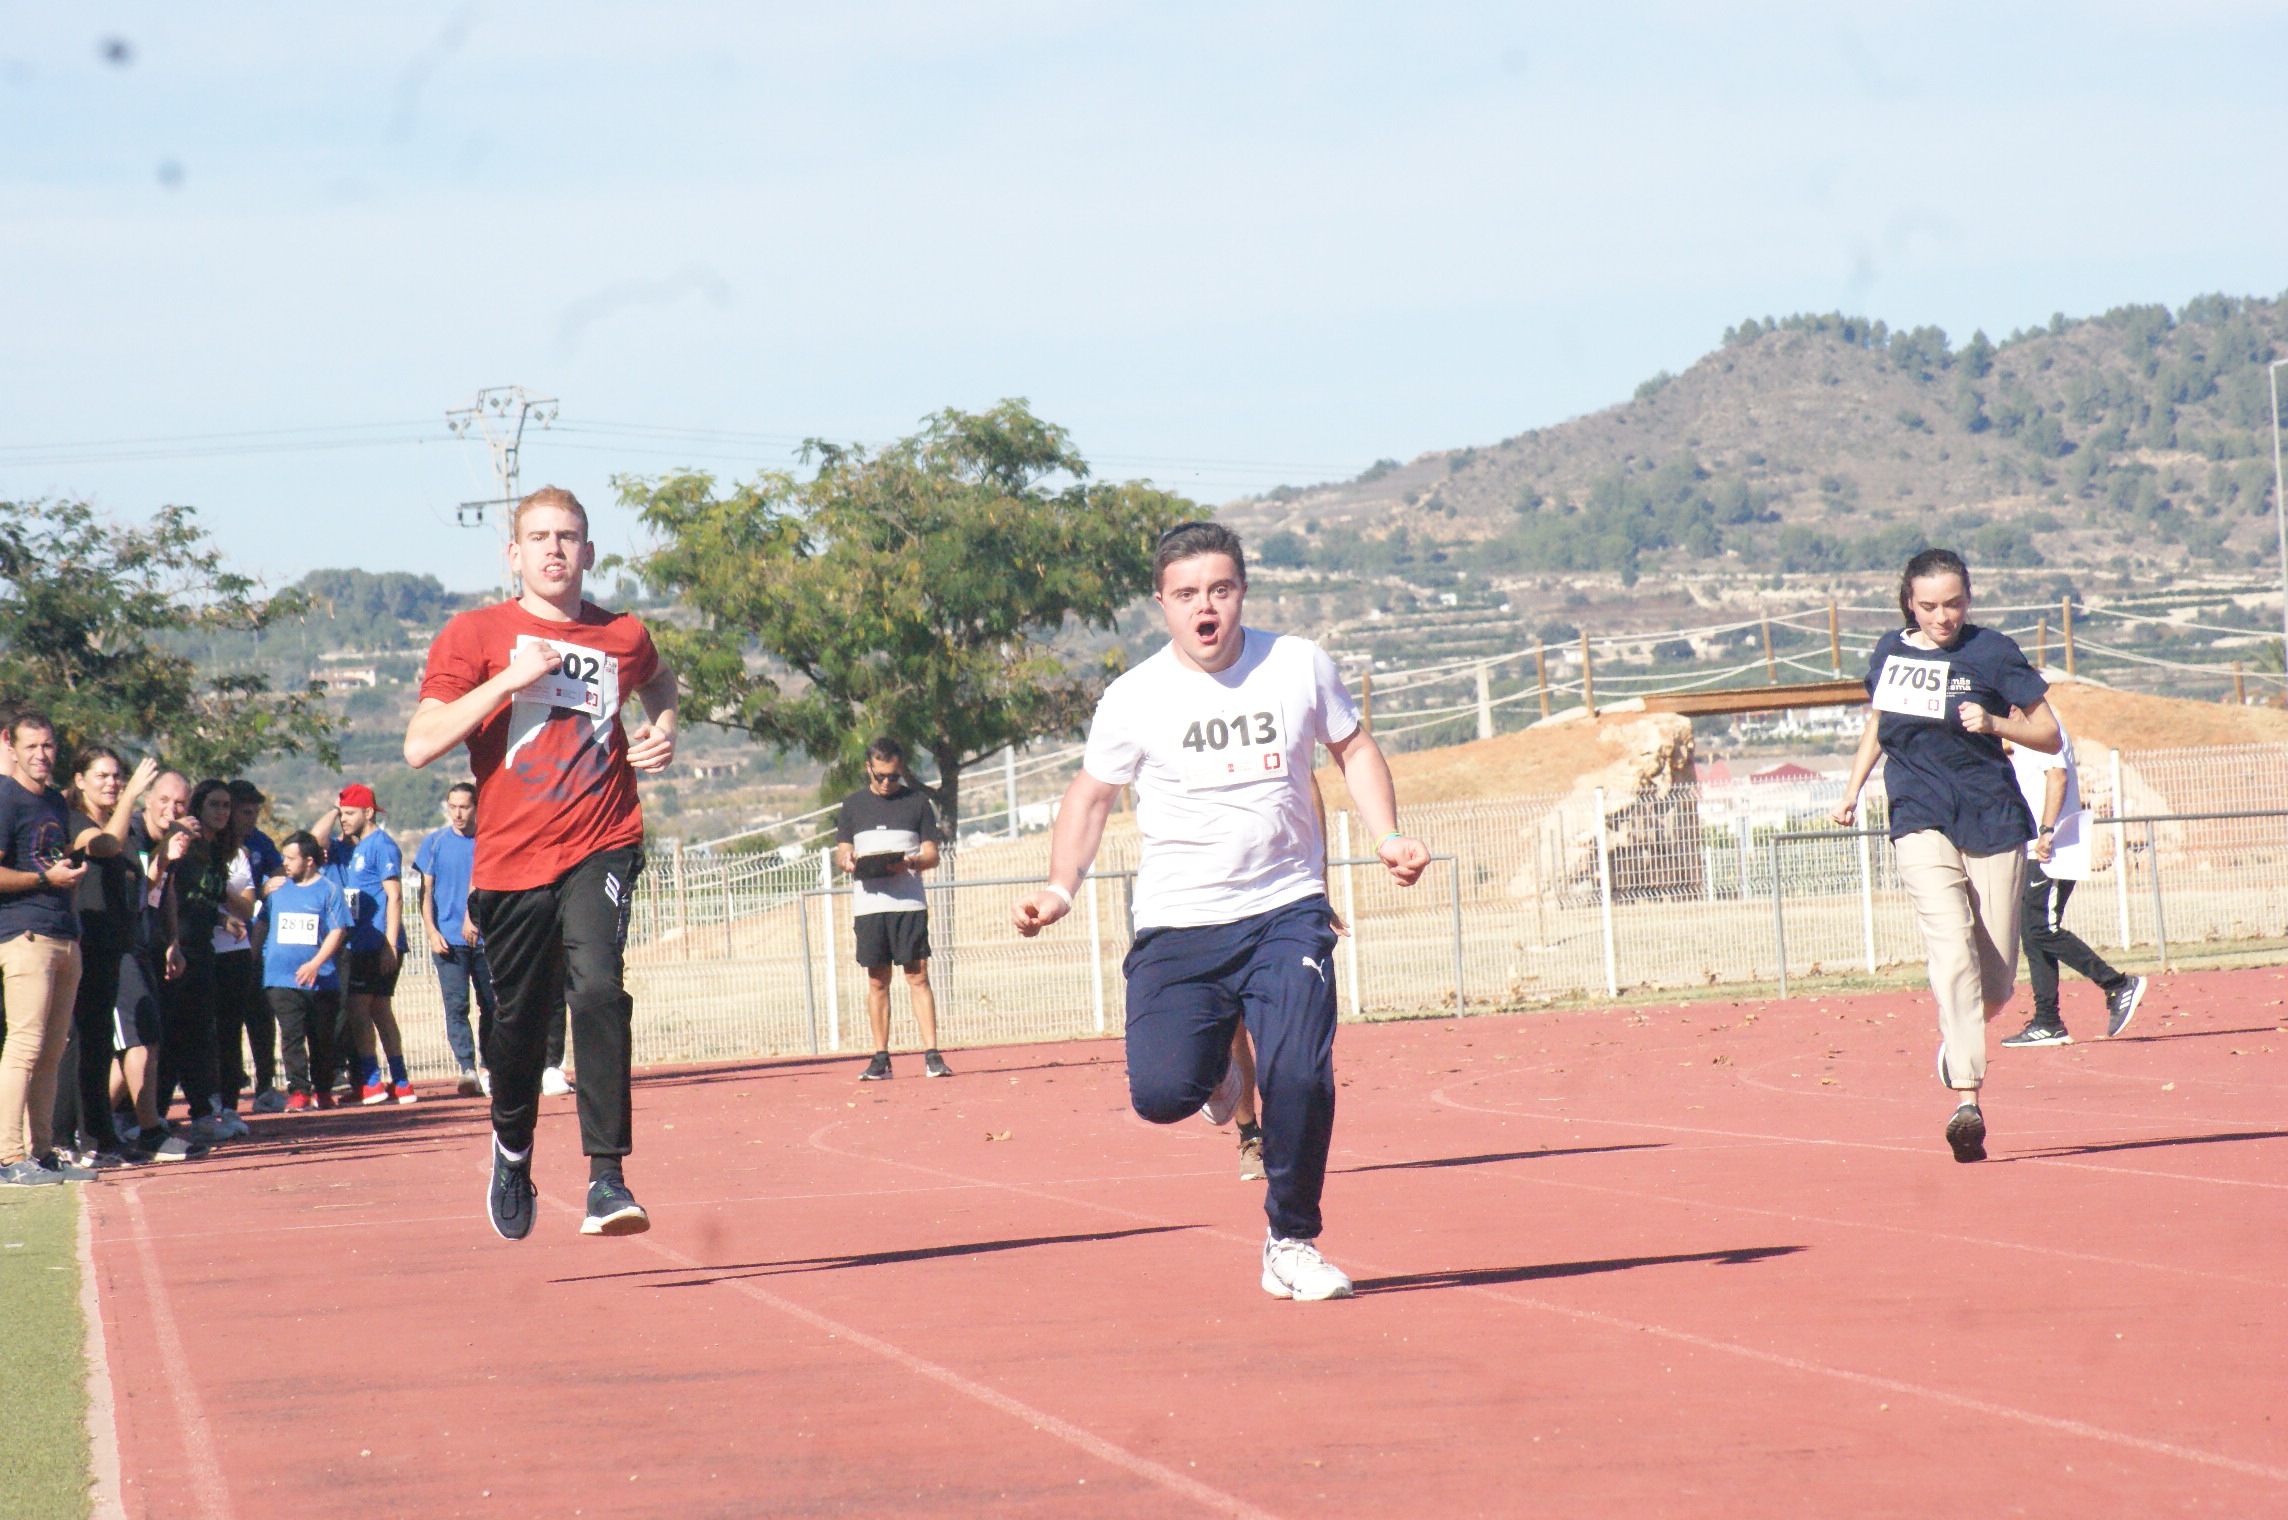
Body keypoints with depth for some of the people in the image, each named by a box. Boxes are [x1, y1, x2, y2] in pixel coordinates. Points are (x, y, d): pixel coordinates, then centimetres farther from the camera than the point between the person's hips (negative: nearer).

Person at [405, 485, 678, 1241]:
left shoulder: (624, 637, 7)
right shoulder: (474, 635, 0)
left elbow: (658, 681, 32)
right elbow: (420, 745, -10)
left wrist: (663, 731, 10)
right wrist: (508, 680, -17)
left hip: (599, 847, 0)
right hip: (511, 860, 0)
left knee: (598, 987, -24)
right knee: (518, 1024, 10)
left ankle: (607, 1178, -24)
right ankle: (512, 1145, 42)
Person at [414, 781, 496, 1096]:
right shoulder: (435, 842, 6)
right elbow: (426, 890, 6)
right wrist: (431, 931, -6)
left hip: (486, 937, 1)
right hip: (449, 938, -1)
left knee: (491, 1005, 5)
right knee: (456, 1005, -10)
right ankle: (467, 1070, -14)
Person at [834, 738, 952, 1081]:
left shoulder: (917, 802, 7)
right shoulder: (853, 805, 12)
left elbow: (932, 855, 7)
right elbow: (841, 854, 13)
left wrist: (910, 862, -14)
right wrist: (848, 861, -11)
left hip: (909, 902, -2)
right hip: (868, 906, 2)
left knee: (918, 976, -6)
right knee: (877, 980, 3)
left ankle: (932, 1054, -9)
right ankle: (880, 1058, 5)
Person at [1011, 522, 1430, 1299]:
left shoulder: (1299, 666, 0)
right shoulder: (1132, 700, -3)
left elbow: (1354, 748, 15)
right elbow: (1091, 795, 9)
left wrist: (1388, 836, 0)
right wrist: (1060, 889, -5)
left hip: (1287, 913, 0)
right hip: (1178, 925, 0)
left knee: (1299, 1079, -16)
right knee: (1161, 1092, -14)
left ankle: (1290, 1244, 6)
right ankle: (1215, 1065, 25)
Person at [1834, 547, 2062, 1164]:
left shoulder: (1992, 652, -1)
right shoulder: (1889, 652, 8)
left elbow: (2049, 735, 0)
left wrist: (1993, 723, -16)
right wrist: (1852, 790, 22)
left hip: (1994, 821, 0)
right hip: (1922, 822, 0)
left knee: (1996, 981, 3)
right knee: (1952, 952, -21)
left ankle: (1957, 1036, 39)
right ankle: (1965, 1100, -28)